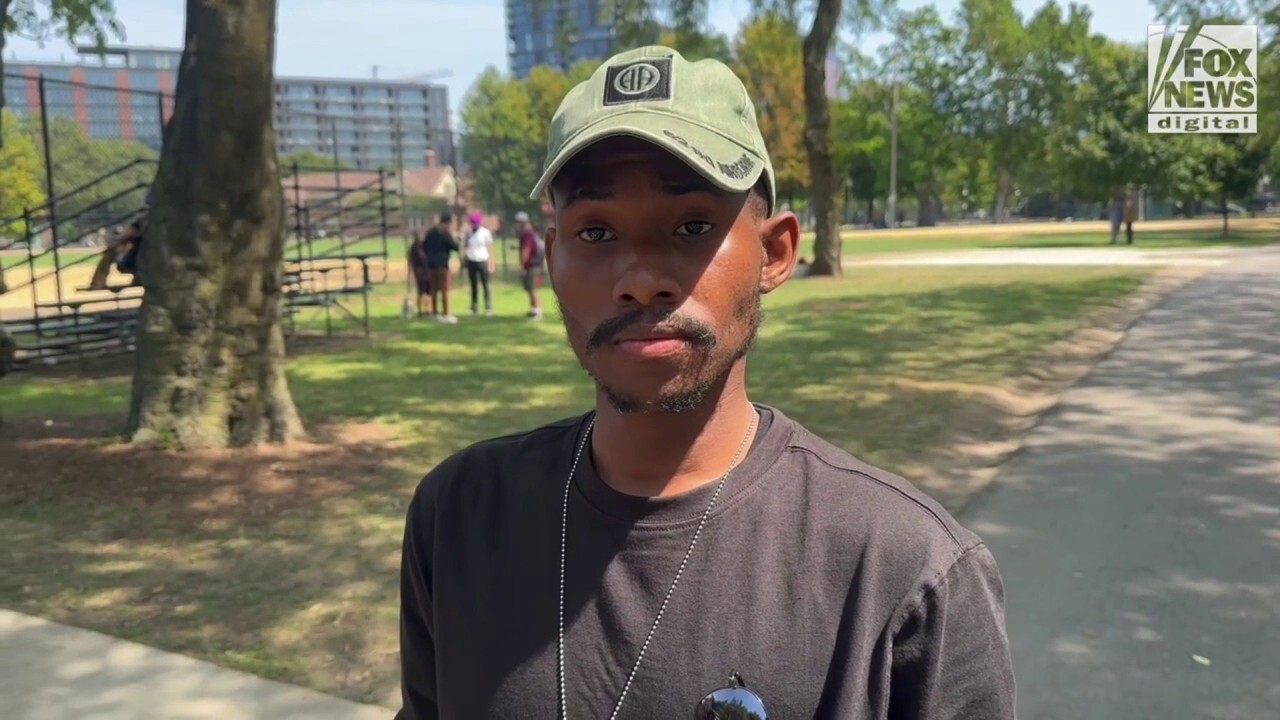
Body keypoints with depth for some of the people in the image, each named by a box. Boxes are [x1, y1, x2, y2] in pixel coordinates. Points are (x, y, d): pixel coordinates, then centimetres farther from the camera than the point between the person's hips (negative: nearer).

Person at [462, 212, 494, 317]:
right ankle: (474, 308, 13)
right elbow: (466, 247, 12)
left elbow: (490, 248, -4)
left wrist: (490, 263, -9)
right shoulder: (469, 233, 8)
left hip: (482, 261, -4)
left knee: (485, 285, 0)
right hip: (471, 262, 4)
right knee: (474, 286, 9)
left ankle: (488, 308, 3)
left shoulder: (485, 232, -3)